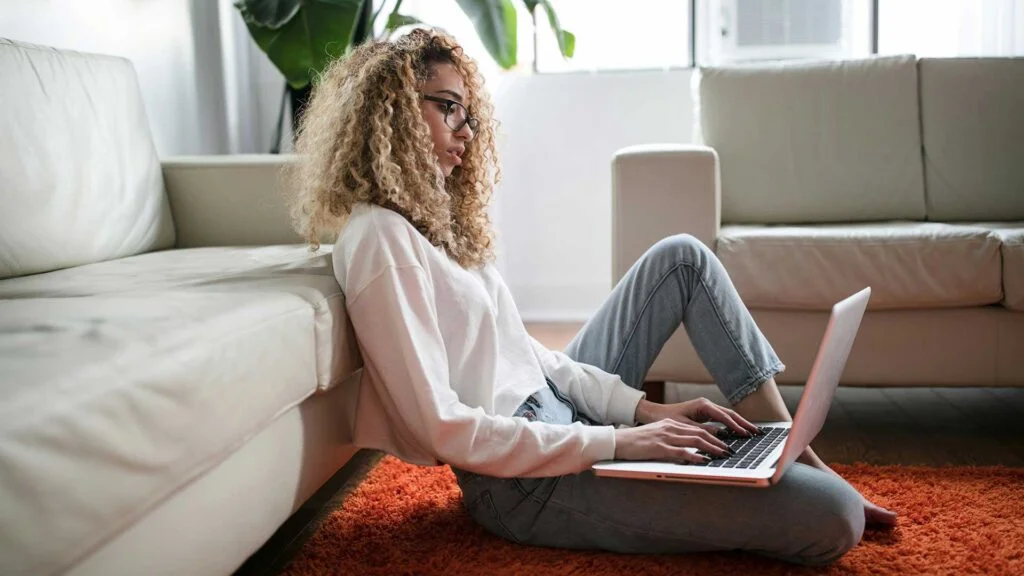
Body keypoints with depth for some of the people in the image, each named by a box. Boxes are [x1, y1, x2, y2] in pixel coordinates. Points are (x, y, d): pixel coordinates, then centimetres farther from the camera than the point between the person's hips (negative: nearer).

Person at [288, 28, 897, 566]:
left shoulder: (433, 218, 12)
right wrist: (616, 443, -21)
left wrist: (644, 408, 0)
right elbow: (442, 428, -23)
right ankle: (818, 485, 17)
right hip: (527, 481, -10)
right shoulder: (378, 239, -18)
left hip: (558, 411, 10)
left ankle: (794, 455, 13)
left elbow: (525, 350, 11)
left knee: (682, 256, 12)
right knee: (833, 518, -20)